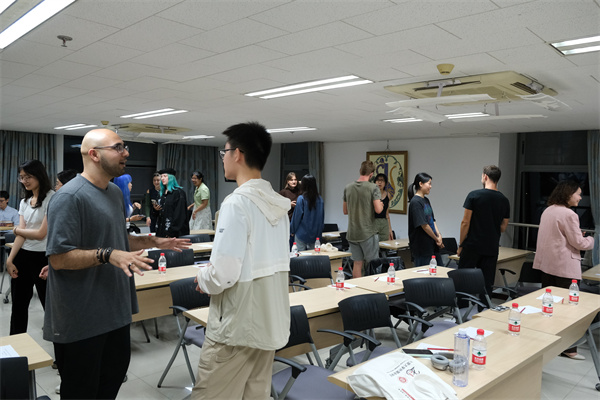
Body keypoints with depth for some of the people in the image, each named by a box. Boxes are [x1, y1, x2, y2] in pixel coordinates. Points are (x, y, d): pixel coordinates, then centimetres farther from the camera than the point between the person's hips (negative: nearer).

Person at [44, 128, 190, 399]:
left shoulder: (115, 192, 10)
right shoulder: (70, 197, -19)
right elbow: (58, 258, -22)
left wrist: (153, 242, 9)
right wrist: (107, 255, -32)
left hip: (115, 312, 9)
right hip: (82, 320, -8)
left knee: (114, 376, 22)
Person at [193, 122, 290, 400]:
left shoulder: (237, 203, -19)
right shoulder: (278, 205, 6)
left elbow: (223, 274, -24)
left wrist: (202, 279, -1)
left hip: (236, 327, -8)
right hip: (271, 323, 8)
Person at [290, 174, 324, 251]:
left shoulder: (301, 199, -13)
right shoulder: (320, 199, 0)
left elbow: (297, 216, -8)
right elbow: (322, 217, 8)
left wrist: (292, 230, 5)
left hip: (302, 234, -4)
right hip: (315, 235, 4)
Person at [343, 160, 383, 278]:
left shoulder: (348, 188, 6)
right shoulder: (373, 188, -11)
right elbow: (378, 209, -18)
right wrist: (381, 205, 3)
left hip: (352, 233, 5)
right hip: (368, 233, -5)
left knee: (357, 263, 11)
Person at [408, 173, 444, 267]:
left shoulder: (426, 200, 12)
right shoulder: (415, 202, -17)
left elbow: (432, 220, 13)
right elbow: (424, 225, -19)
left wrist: (439, 235, -1)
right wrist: (437, 239, -9)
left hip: (432, 245, 9)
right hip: (422, 246, -9)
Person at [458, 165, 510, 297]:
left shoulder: (474, 195, -9)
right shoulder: (504, 200, 4)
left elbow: (465, 222, -9)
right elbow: (503, 228, 10)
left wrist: (461, 245, -1)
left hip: (472, 246, -4)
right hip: (492, 248, 4)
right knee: (487, 283, 9)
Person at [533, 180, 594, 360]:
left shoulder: (547, 211, 10)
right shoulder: (569, 214, -16)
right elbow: (578, 243, -11)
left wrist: (577, 236, 21)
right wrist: (591, 240, 8)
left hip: (547, 264, 8)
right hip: (565, 267, -8)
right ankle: (568, 348, 9)